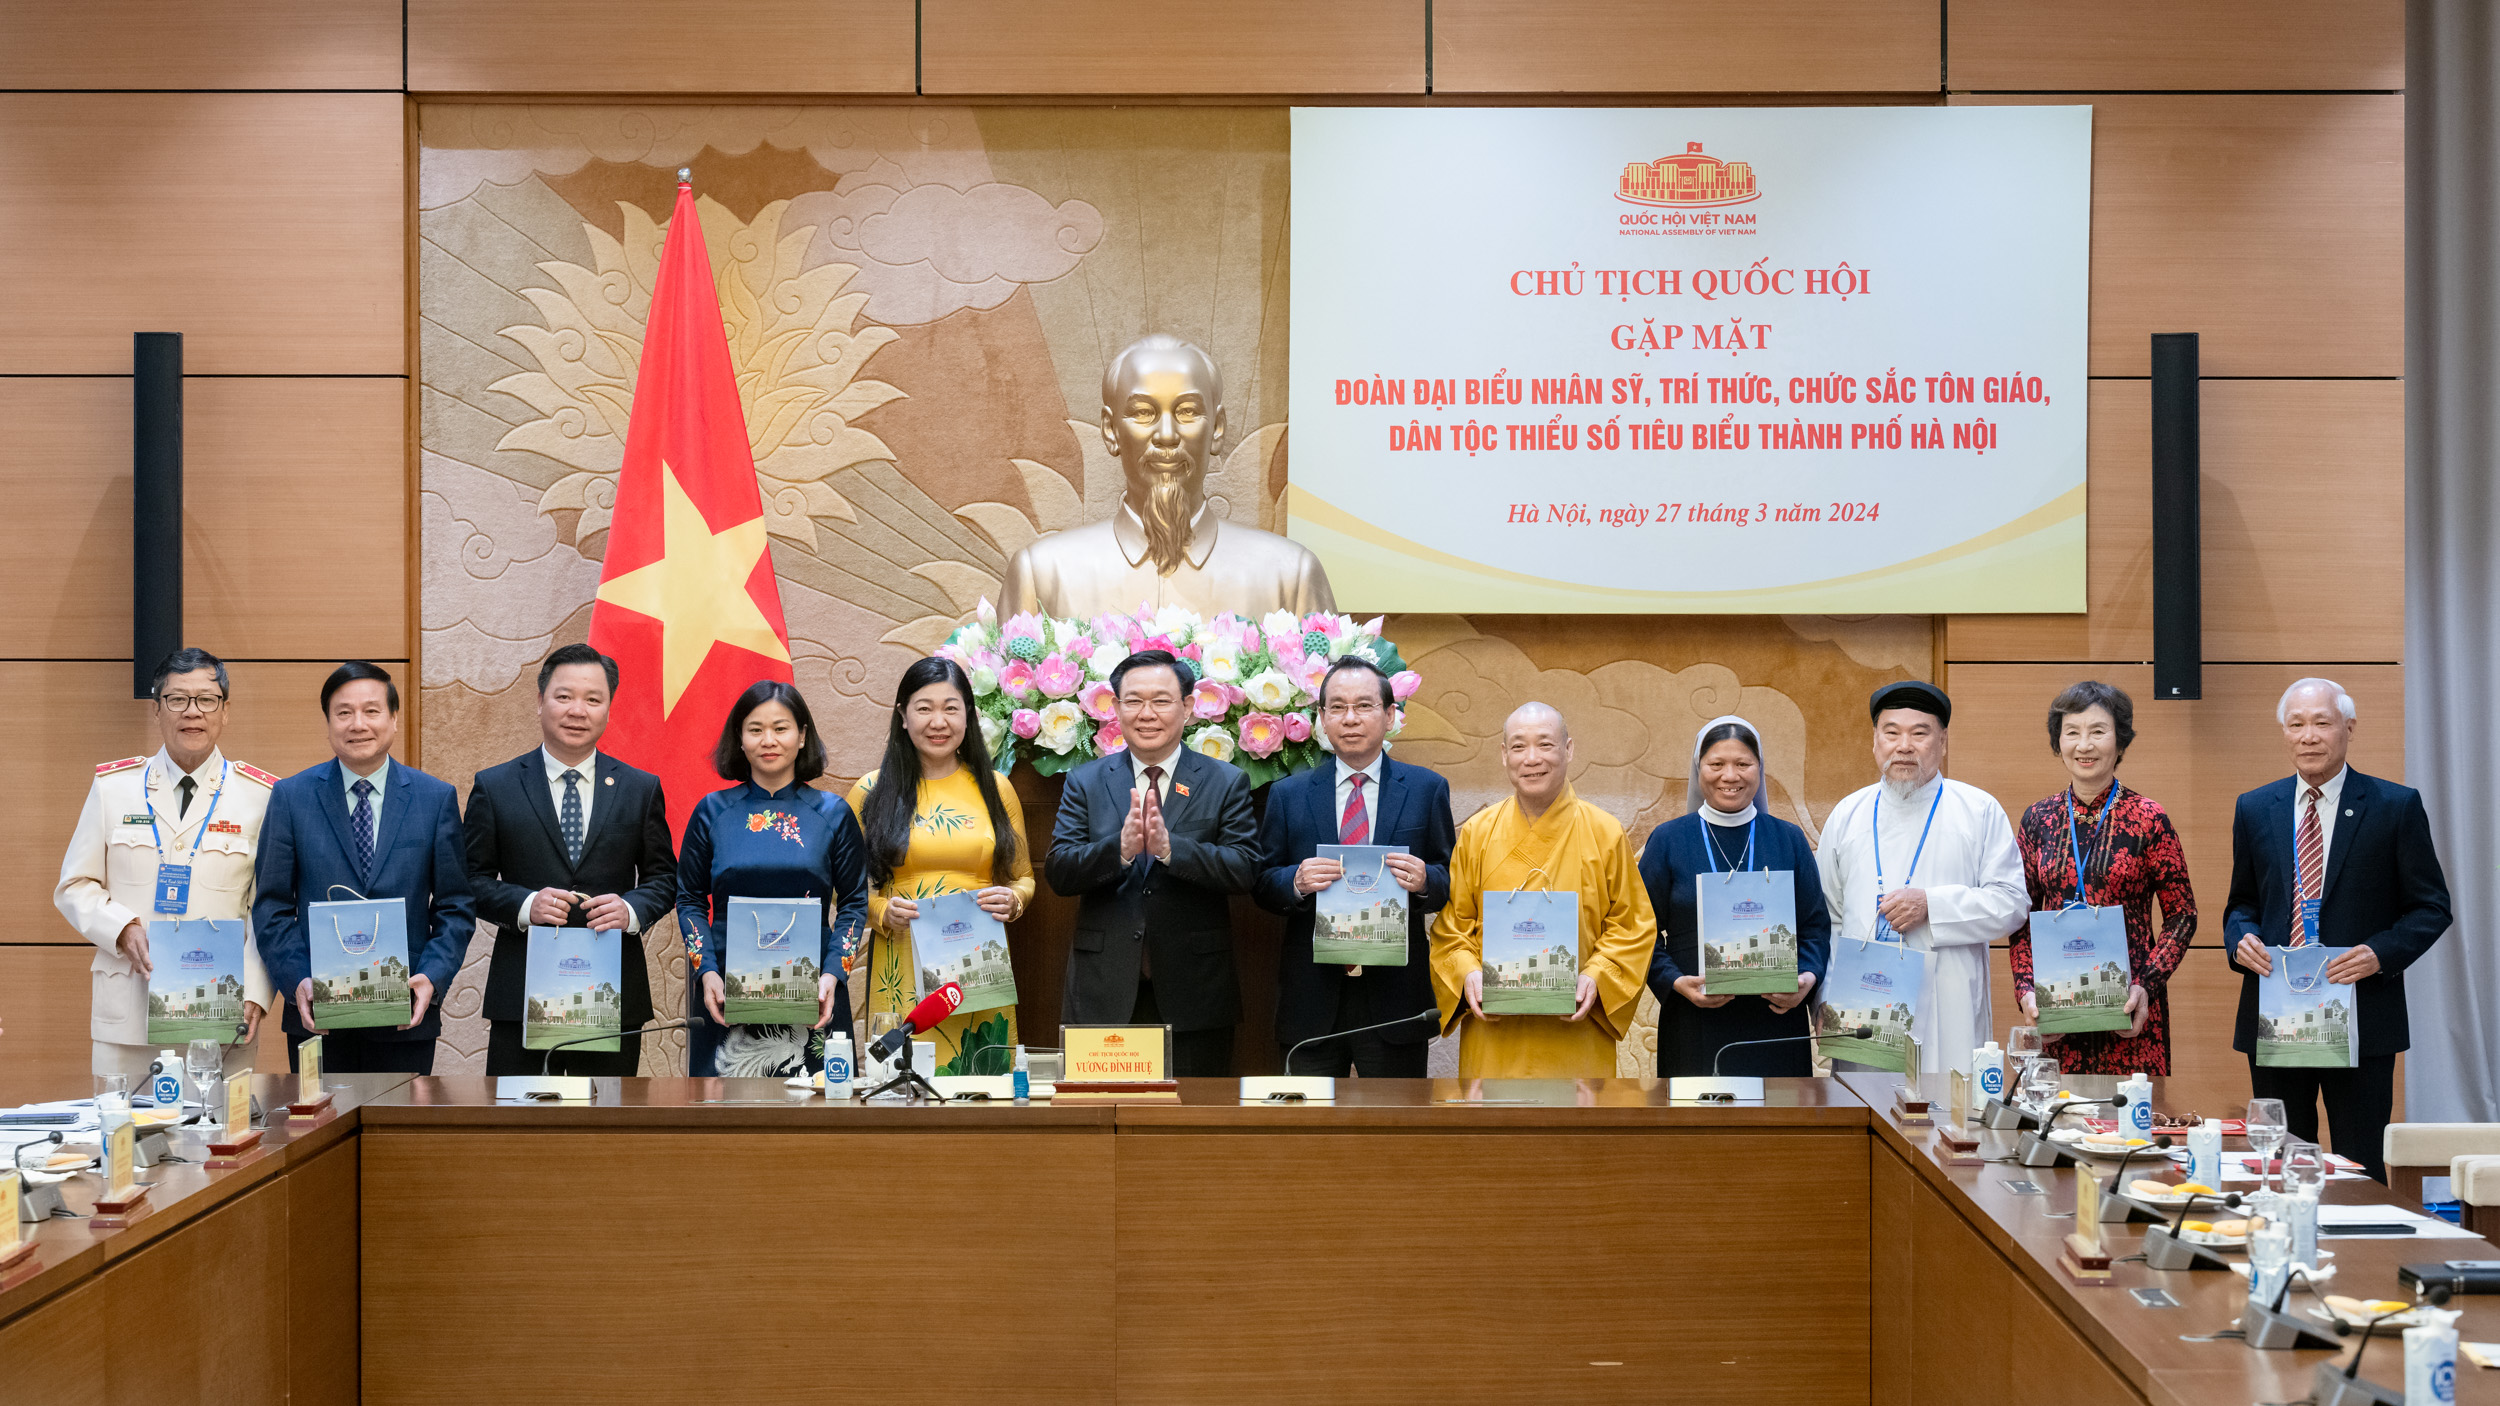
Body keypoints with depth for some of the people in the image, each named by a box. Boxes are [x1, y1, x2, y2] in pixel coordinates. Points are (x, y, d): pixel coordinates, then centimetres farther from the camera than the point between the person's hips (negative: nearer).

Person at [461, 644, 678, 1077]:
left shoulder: (641, 789, 8)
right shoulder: (494, 787, 5)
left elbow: (664, 876, 10)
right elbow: (473, 879, 4)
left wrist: (632, 909, -11)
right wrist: (524, 905, -15)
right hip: (521, 996, -1)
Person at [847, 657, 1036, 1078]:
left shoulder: (995, 789, 11)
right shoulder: (872, 791, 6)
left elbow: (1023, 877, 16)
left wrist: (1012, 900, -5)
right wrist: (882, 912, -11)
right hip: (903, 975, -1)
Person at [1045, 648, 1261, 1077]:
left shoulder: (1226, 782, 5)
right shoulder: (1085, 782, 9)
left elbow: (1245, 869, -7)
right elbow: (1058, 872, -2)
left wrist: (1170, 846, -22)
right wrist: (1120, 848, -21)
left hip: (1194, 998, -1)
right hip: (1105, 993, 1)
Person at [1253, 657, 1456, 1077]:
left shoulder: (1427, 789, 7)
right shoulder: (1288, 794, 9)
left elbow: (1451, 880, 5)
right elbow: (1262, 886, 7)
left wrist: (1424, 881, -17)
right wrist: (1296, 882, -14)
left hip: (1395, 998, -1)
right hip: (1312, 999, 1)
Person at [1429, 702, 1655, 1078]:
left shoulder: (1606, 834, 2)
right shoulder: (1476, 833, 6)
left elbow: (1634, 925, 4)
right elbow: (1451, 924, 8)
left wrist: (1597, 976, -12)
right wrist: (1467, 973, -10)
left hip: (1575, 1035, -1)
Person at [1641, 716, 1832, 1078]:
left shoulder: (1789, 840, 9)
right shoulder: (1668, 841, 4)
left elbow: (1816, 926, 8)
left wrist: (1808, 977, -11)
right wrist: (1675, 982, -15)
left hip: (1776, 1020, 1)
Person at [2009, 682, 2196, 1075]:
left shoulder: (2148, 818, -1)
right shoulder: (2038, 819, 8)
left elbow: (2181, 915, 1)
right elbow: (2022, 919, 11)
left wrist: (2147, 985, -11)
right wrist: (2026, 990, -2)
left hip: (2129, 1006, -2)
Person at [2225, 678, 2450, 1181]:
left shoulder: (2396, 807, 0)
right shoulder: (2254, 809, 10)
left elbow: (2431, 907, 1)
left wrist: (2381, 953, -16)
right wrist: (2242, 937, -5)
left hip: (2360, 1020, -3)